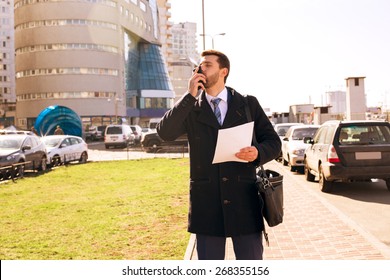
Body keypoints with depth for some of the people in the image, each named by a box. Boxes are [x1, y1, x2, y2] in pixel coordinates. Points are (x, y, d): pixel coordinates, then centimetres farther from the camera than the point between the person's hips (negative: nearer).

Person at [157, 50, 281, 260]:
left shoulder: (248, 104, 7)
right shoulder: (190, 108, 6)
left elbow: (273, 142, 7)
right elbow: (164, 132, -11)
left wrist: (257, 153, -15)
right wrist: (190, 95, -13)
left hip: (244, 200, 0)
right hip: (206, 201, 0)